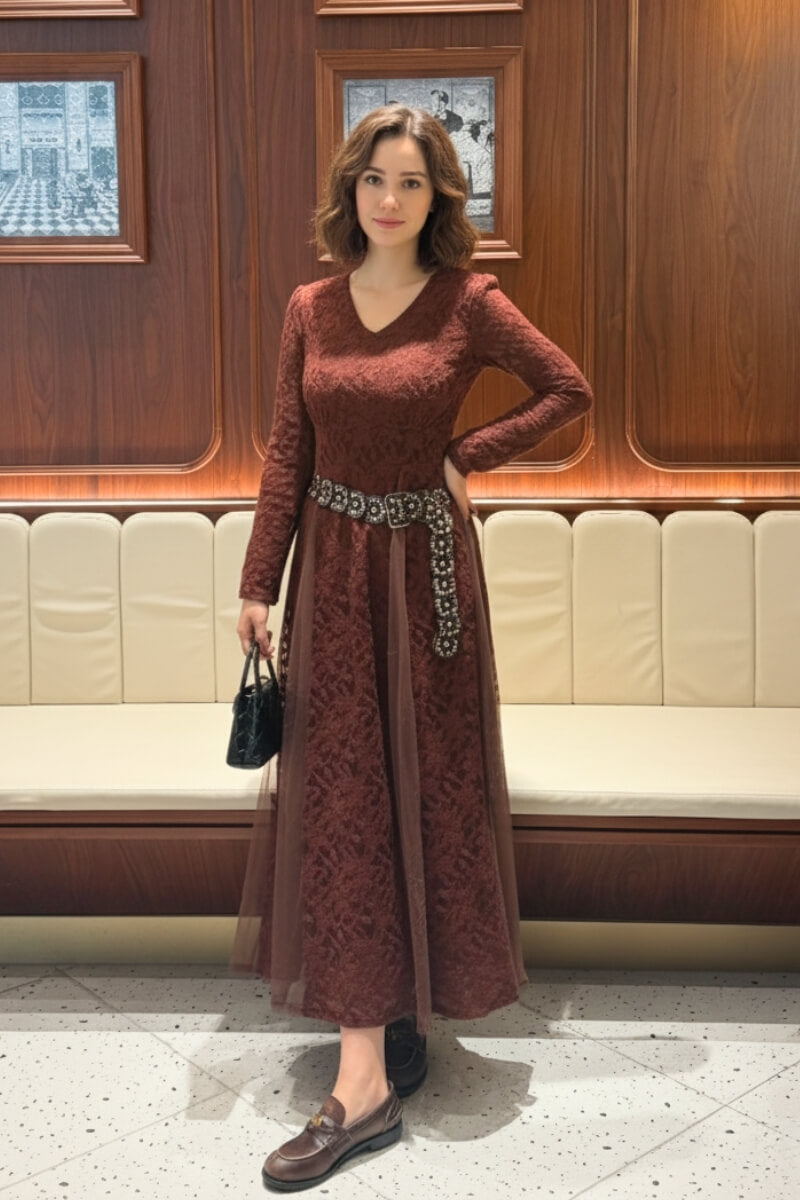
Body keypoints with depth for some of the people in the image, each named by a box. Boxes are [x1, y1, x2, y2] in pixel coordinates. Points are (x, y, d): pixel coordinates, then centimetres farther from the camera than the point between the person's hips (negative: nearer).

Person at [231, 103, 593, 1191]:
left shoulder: (470, 305, -3)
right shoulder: (310, 309, 6)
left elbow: (571, 390, 3)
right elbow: (286, 454, 6)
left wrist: (469, 453, -4)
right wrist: (257, 584, 3)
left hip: (425, 564, -2)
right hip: (332, 567, 3)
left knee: (425, 783, 5)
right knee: (339, 795, 3)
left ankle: (408, 1004, 20)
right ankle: (367, 1079, 13)